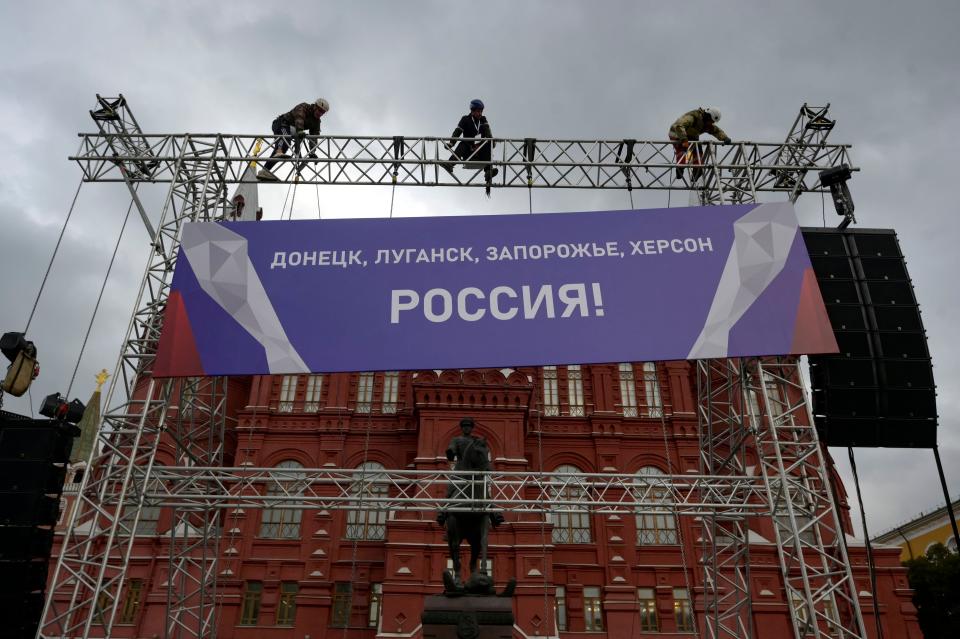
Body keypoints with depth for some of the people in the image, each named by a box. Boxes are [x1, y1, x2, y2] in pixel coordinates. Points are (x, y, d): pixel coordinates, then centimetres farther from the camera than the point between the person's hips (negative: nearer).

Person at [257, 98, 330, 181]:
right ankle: (279, 152, -65)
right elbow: (299, 120, -36)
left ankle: (264, 171, -1)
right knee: (286, 136, -38)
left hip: (289, 130, 8)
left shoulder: (316, 121, 4)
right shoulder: (303, 107, -16)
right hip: (280, 124, -8)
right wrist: (300, 132, -55)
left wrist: (312, 152, -20)